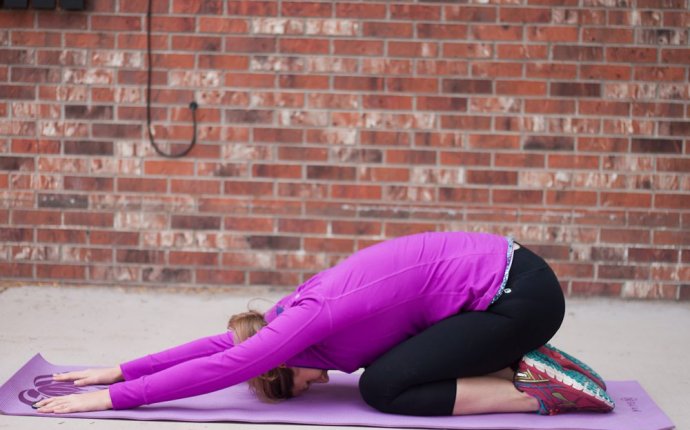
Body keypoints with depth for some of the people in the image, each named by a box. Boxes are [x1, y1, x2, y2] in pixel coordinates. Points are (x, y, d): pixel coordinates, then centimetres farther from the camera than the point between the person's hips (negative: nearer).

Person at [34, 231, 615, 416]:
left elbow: (222, 366, -19)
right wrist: (120, 371, 13)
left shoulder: (310, 316, -16)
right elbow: (225, 342, 13)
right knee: (391, 367, 16)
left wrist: (113, 397, -16)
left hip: (517, 293, -9)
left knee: (384, 386, -9)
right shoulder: (300, 310, 8)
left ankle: (536, 393, -7)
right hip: (503, 276, 9)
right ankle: (520, 365, 11)